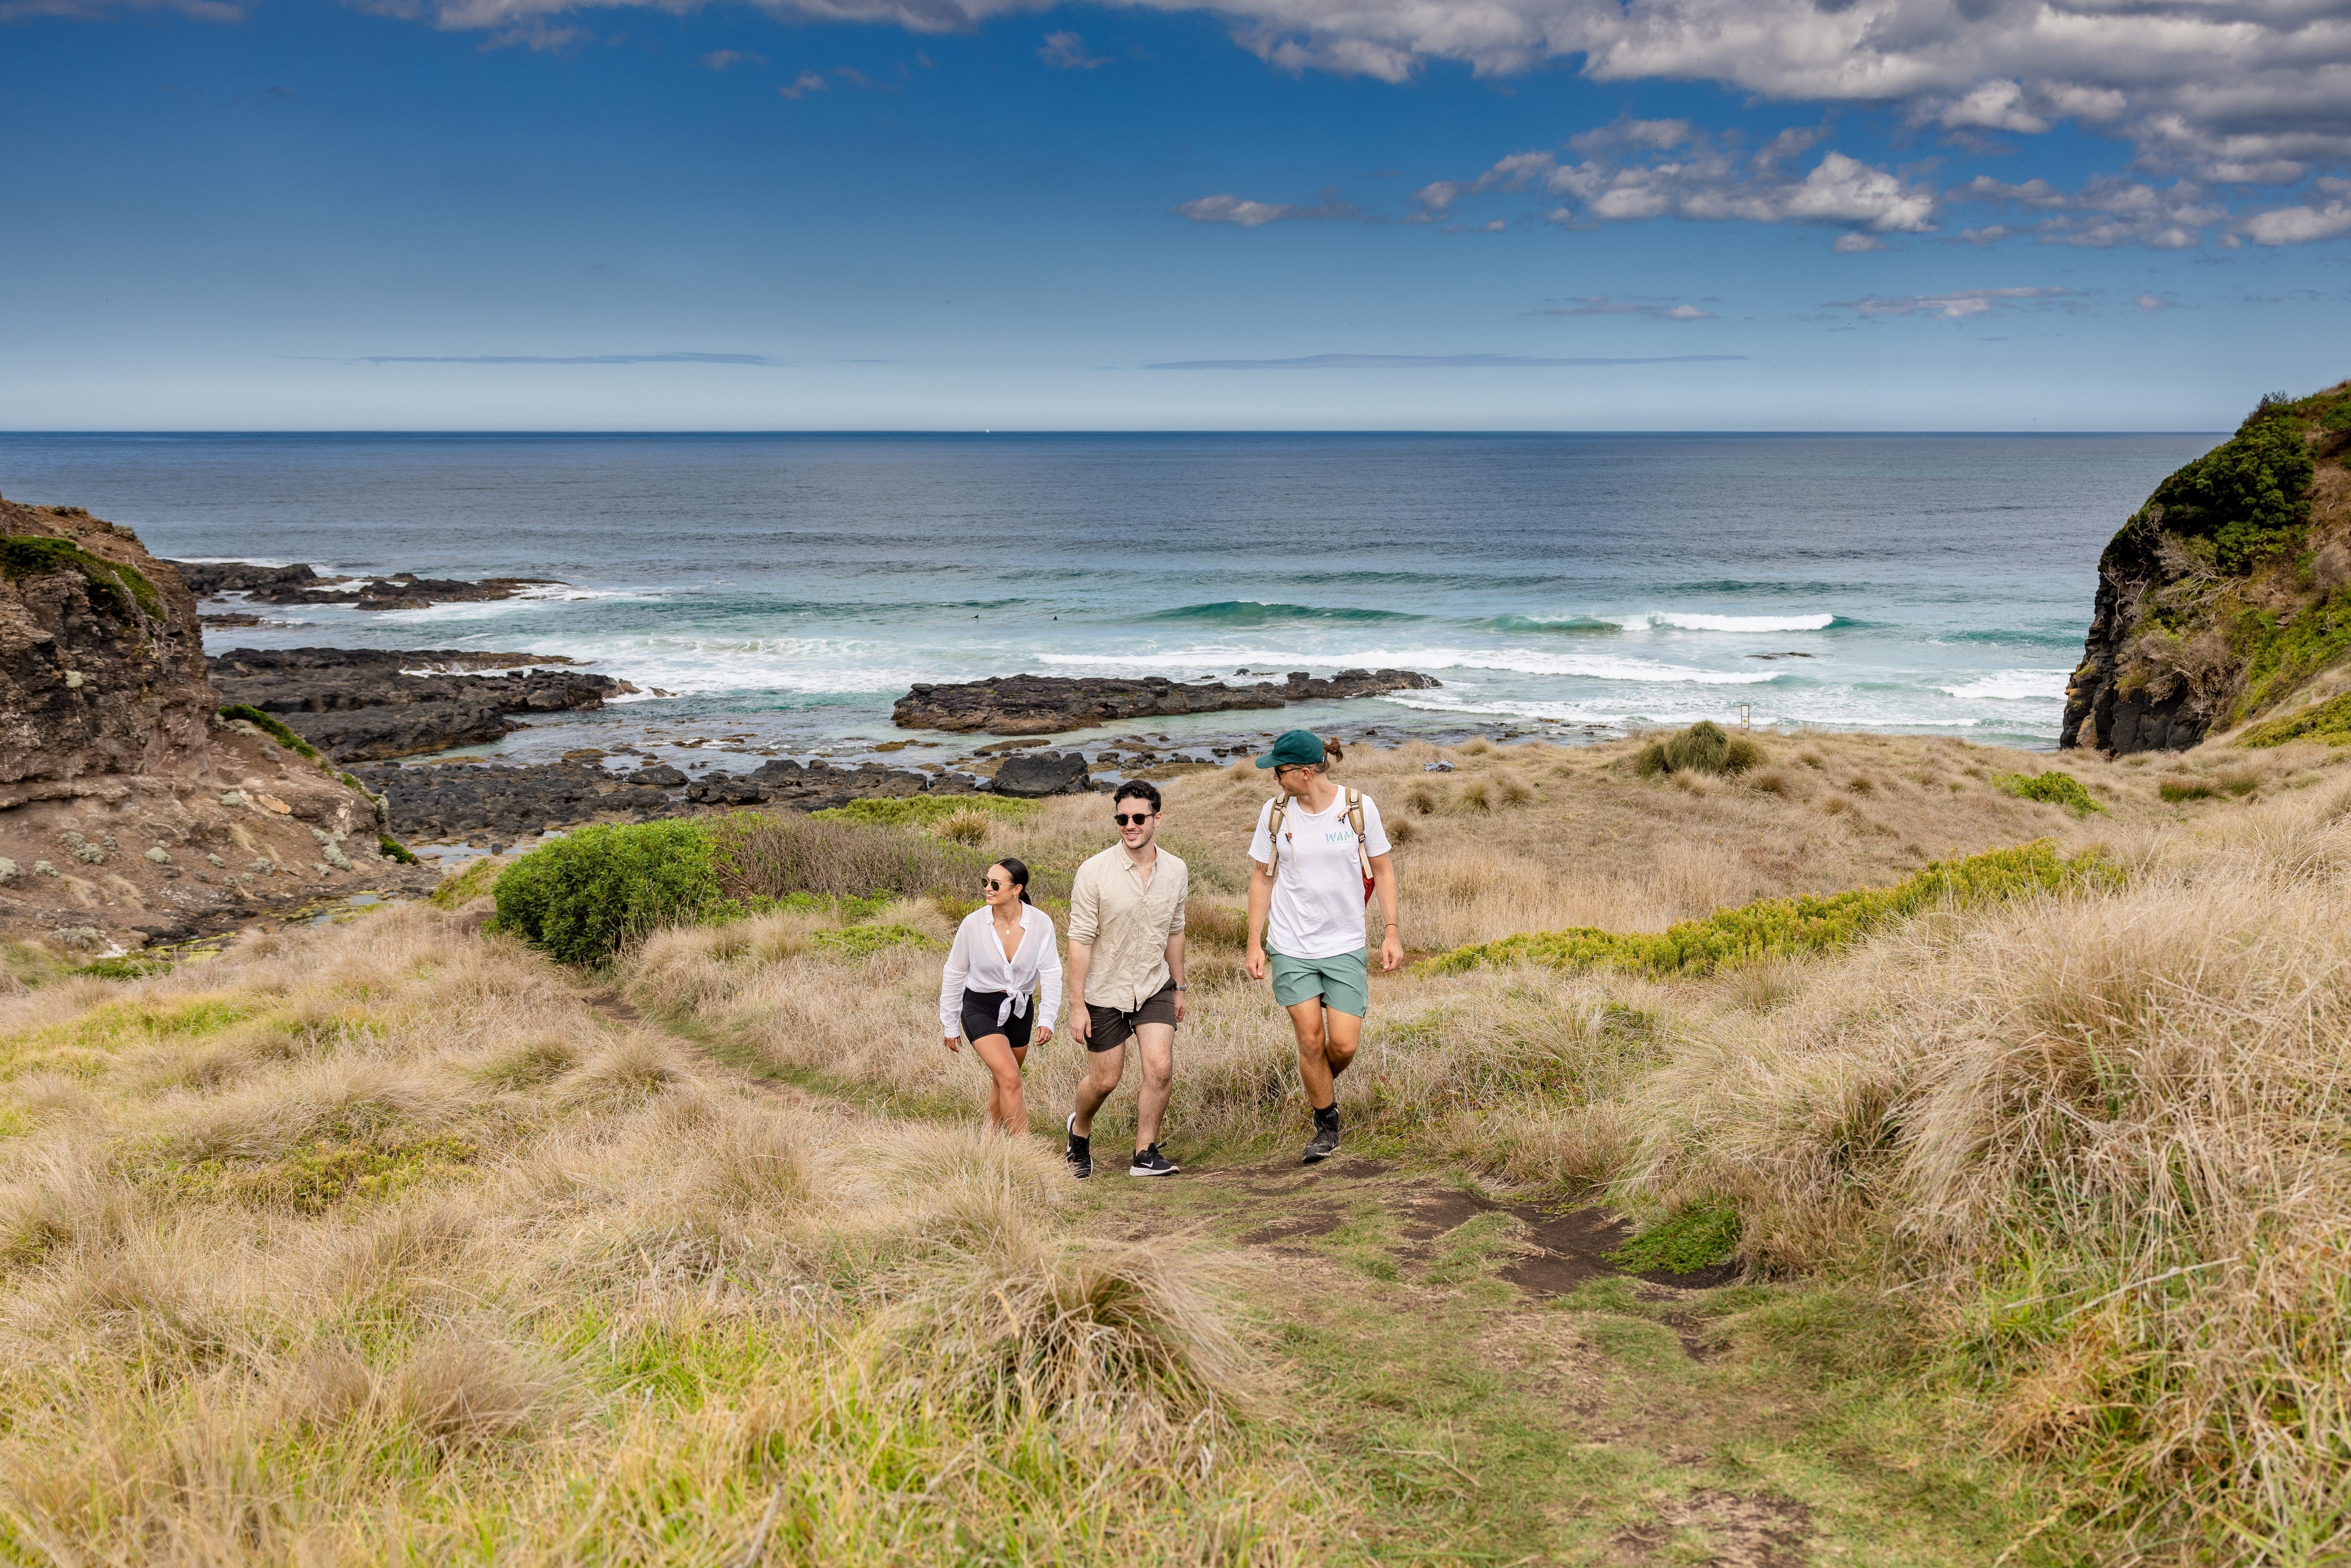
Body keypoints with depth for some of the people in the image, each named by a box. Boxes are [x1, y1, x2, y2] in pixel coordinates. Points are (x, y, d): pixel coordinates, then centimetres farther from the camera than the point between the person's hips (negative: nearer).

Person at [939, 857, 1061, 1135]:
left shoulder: (1041, 923, -15)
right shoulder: (973, 924, -17)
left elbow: (1051, 974, -7)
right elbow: (954, 975, -4)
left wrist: (1047, 1019, -18)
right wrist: (950, 1026, 3)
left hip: (1019, 1008, 3)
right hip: (980, 1008, -3)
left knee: (1002, 1082, 17)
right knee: (1011, 1079, -16)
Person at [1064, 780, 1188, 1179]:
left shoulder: (1176, 872, -4)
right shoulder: (1094, 873, -18)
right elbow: (1080, 941, -15)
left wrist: (1179, 988, 17)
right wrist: (1077, 1005, -15)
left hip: (1154, 988, 3)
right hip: (1105, 993, -3)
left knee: (1160, 1069, -13)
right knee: (1105, 1080, 8)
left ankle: (1145, 1154, 3)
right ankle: (1080, 1129, 39)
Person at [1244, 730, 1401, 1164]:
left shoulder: (1358, 807, -6)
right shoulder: (1275, 813, -2)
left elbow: (1382, 870, 3)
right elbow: (1262, 878, 6)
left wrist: (1392, 931, -2)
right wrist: (1255, 942, 2)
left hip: (1345, 946, -1)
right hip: (1291, 947, 1)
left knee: (1344, 1044, -6)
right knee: (1310, 1039, -2)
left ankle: (1325, 1084, 29)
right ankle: (1327, 1126, 18)